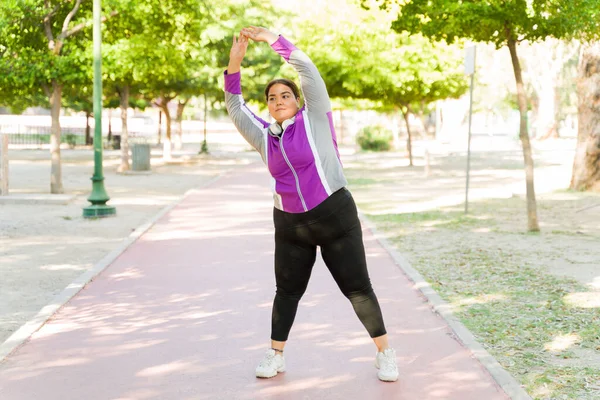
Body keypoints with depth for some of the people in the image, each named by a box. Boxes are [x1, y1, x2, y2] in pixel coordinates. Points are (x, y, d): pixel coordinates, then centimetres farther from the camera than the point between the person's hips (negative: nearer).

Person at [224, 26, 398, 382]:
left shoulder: (314, 119, -3)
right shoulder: (265, 137, 8)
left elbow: (307, 68, -11)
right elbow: (235, 107, 10)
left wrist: (273, 39, -12)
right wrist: (235, 62, -1)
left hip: (336, 218, -4)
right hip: (290, 226, 4)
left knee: (357, 287, 0)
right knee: (287, 290, 11)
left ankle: (385, 352, 11)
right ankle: (276, 355, 24)